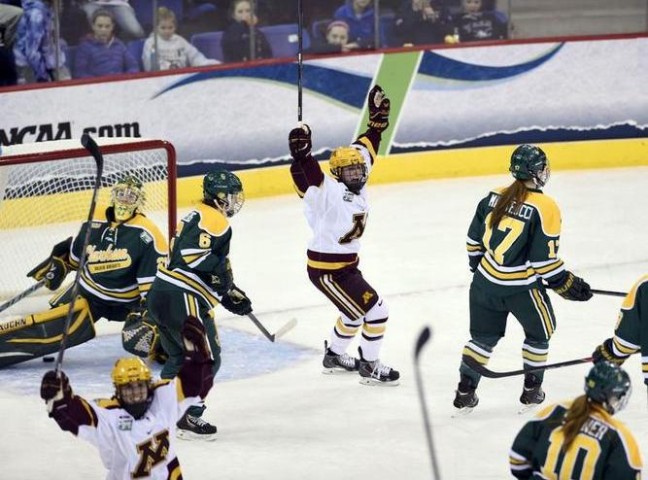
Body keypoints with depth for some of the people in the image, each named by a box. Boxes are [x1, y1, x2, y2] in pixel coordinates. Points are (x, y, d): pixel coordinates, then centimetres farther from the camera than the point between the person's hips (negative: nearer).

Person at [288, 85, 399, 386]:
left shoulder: (355, 188, 1)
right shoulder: (330, 193, -21)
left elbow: (365, 149, 12)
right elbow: (306, 179, -38)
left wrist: (377, 121, 11)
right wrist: (301, 154, -54)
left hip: (346, 264, 9)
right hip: (327, 269, -9)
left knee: (356, 312, 25)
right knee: (375, 311, -6)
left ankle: (334, 356, 43)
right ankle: (369, 367, 8)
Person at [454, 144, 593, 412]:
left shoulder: (494, 197, 2)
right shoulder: (545, 208, -16)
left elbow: (474, 239, 10)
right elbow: (545, 259, -15)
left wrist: (478, 266, 27)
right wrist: (566, 285, -3)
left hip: (486, 280, 5)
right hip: (522, 287, -5)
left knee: (484, 336, 20)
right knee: (540, 331, 21)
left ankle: (465, 391, 18)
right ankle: (532, 390, 26)